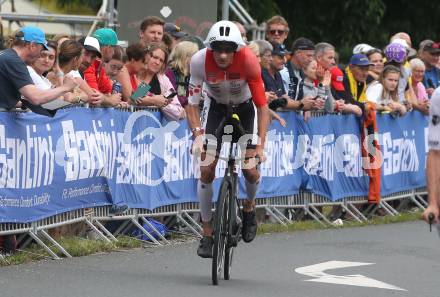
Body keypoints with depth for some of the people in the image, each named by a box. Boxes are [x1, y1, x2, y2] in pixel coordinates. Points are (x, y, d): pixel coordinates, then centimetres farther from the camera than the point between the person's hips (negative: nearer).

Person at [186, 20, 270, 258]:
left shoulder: (248, 60, -33)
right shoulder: (200, 61, -30)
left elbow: (262, 106, -28)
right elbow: (192, 104, -23)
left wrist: (261, 145, -36)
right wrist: (198, 136, -38)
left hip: (245, 107, -1)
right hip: (216, 106, 1)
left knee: (250, 169, -13)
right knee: (206, 169, -10)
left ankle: (249, 207, 21)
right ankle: (207, 233, 3)